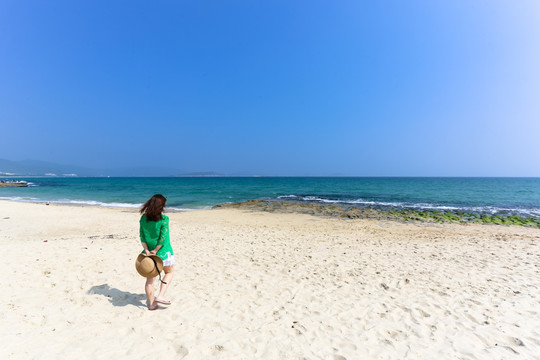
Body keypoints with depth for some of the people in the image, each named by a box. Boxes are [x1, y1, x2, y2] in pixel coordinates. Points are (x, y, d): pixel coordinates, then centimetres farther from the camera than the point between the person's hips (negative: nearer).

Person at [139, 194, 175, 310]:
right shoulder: (164, 219, -16)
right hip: (163, 252, -5)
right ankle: (160, 296, 9)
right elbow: (163, 237, -19)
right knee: (169, 272, 20)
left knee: (150, 279, 15)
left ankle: (151, 304, 26)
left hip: (148, 253, 5)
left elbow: (142, 236, -2)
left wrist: (146, 250, -5)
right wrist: (155, 250, -10)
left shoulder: (143, 218, 0)